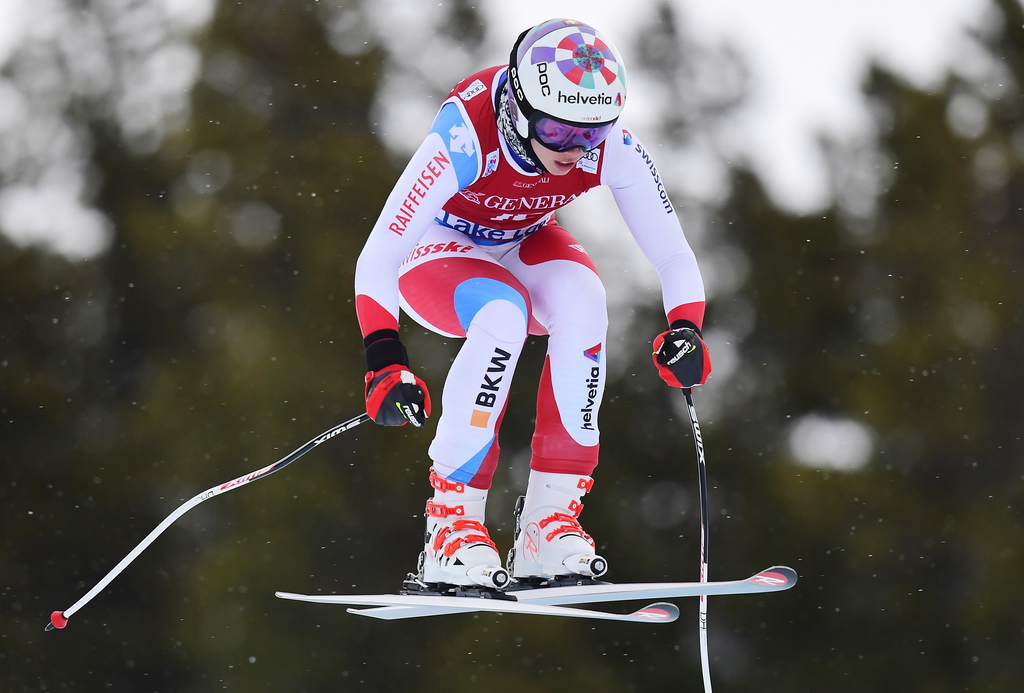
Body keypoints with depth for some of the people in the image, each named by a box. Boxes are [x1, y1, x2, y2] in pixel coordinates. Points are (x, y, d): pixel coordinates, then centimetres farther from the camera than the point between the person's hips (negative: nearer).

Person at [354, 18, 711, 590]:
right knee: (503, 316, -36)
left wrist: (685, 329, -40)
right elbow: (375, 262, -37)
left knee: (582, 299, -30)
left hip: (523, 243, 4)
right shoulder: (467, 135, -38)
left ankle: (550, 520, -23)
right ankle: (451, 525, -27)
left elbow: (673, 258, -20)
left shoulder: (613, 148, -26)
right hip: (437, 251, -4)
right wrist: (385, 362, -49)